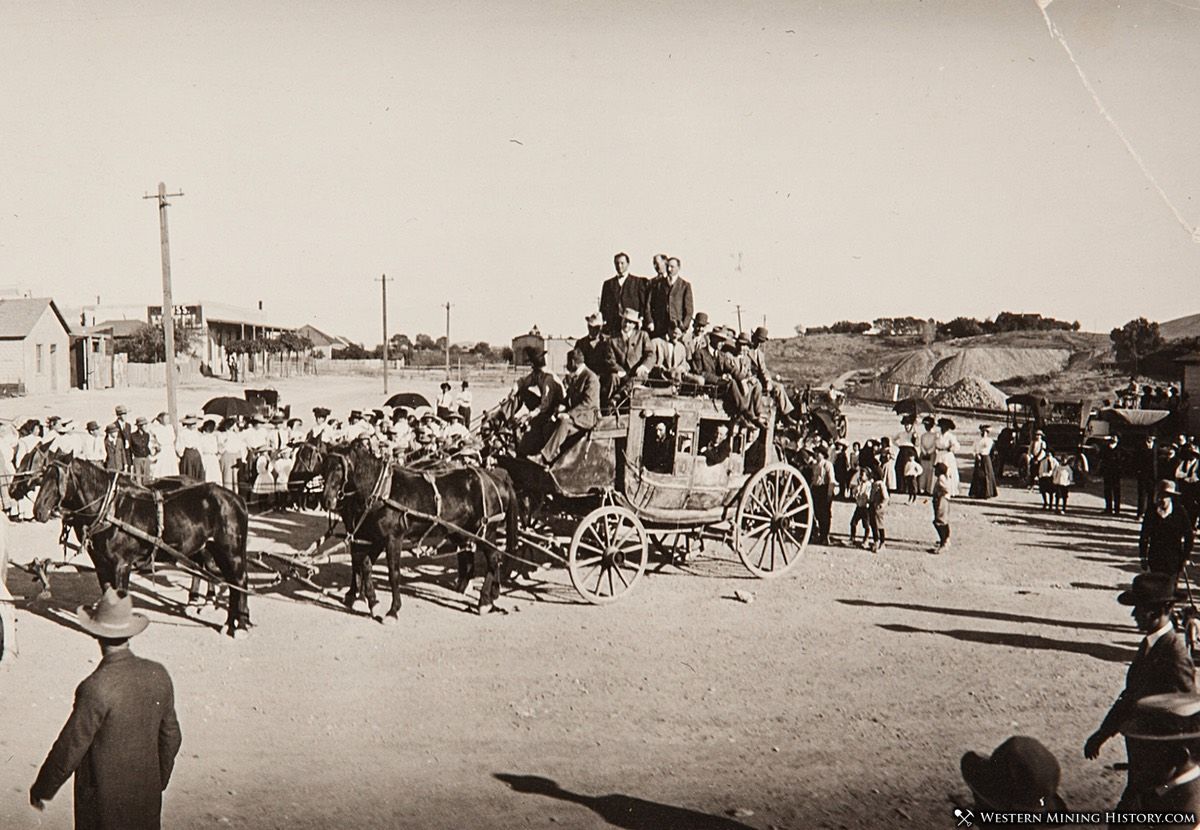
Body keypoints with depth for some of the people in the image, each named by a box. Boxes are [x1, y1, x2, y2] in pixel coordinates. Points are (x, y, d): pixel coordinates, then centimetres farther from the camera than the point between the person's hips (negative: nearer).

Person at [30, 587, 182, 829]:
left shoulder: (96, 688, -24)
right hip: (147, 793, 5)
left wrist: (42, 790, 0)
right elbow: (171, 736, 4)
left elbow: (70, 748, -16)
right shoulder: (159, 675, -7)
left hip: (104, 801, -4)